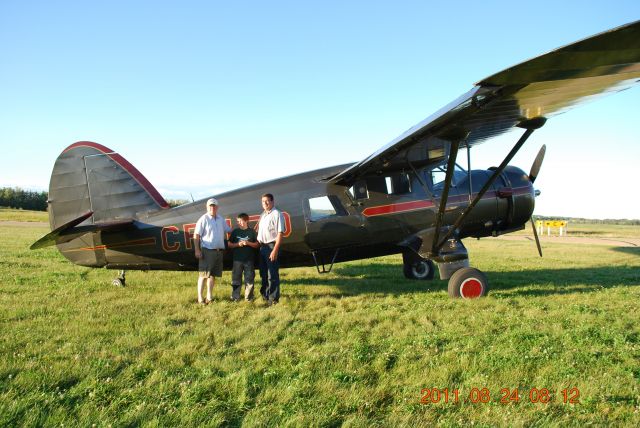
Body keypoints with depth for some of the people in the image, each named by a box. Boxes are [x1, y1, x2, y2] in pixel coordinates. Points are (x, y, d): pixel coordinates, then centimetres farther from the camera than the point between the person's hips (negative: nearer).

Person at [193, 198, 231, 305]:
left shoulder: (221, 219, 13)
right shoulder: (203, 219, -6)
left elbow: (229, 230, 22)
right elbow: (196, 235, -9)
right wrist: (197, 250, -14)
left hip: (219, 251, 6)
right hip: (207, 251, -6)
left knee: (213, 274, 11)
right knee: (203, 274, -4)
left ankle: (209, 296, 19)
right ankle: (200, 297, 2)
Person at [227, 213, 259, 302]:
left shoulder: (252, 232, 3)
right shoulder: (235, 232, 7)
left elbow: (257, 244, 4)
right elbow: (229, 244, 10)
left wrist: (248, 243, -12)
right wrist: (238, 244, -8)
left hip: (249, 259, -1)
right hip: (237, 259, 1)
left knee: (249, 278, 3)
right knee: (236, 278, 3)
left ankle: (249, 297, 12)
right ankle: (235, 297, 11)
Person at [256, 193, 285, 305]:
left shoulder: (277, 214, -10)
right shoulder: (262, 215, 16)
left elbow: (280, 233, -16)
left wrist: (275, 250, -21)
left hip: (271, 246, -8)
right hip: (262, 246, 8)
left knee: (272, 274, -4)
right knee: (263, 273, 17)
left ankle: (273, 298, 4)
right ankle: (265, 295, 30)